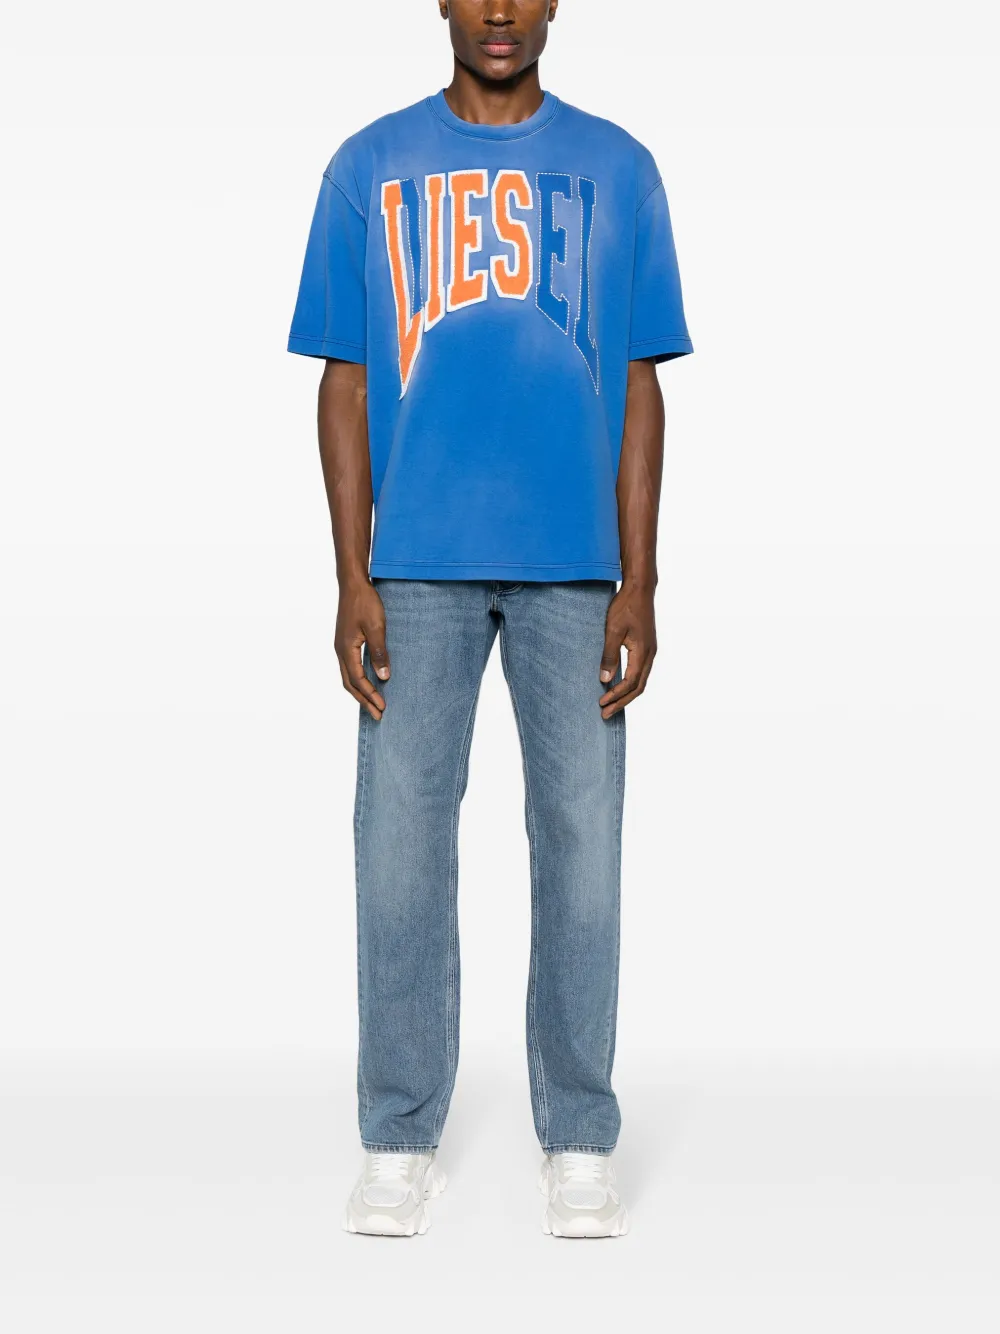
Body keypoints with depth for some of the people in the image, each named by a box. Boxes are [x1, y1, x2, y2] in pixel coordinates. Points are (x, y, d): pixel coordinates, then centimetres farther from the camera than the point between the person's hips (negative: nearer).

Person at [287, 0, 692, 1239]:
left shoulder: (616, 169, 7)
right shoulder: (370, 168, 7)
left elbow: (640, 391, 5)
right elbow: (346, 384, 5)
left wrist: (638, 588, -2)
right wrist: (353, 580, -3)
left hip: (575, 565, 0)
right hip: (418, 565, 0)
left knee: (581, 843, 2)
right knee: (402, 841, 1)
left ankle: (580, 1141, 15)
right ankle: (400, 1139, 14)